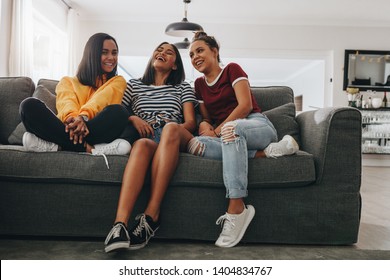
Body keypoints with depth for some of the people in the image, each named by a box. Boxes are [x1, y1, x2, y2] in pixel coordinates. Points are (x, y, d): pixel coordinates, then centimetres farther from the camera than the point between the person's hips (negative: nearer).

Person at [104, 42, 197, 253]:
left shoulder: (183, 87, 25)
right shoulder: (134, 85, 27)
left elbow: (190, 123, 12)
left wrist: (174, 129, -9)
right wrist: (133, 119, -3)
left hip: (176, 139, 0)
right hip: (145, 137, 0)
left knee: (170, 128, -38)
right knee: (142, 145, -39)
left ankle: (151, 216, -42)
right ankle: (120, 225, -53)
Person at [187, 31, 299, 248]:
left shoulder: (232, 69, 5)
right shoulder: (199, 84, 21)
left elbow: (245, 105, -8)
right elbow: (206, 118, 19)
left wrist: (218, 130, -14)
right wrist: (205, 125, -6)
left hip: (257, 125, -4)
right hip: (230, 138, 4)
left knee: (232, 127, -41)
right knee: (195, 144, -29)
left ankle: (236, 209, -45)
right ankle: (266, 151, -24)